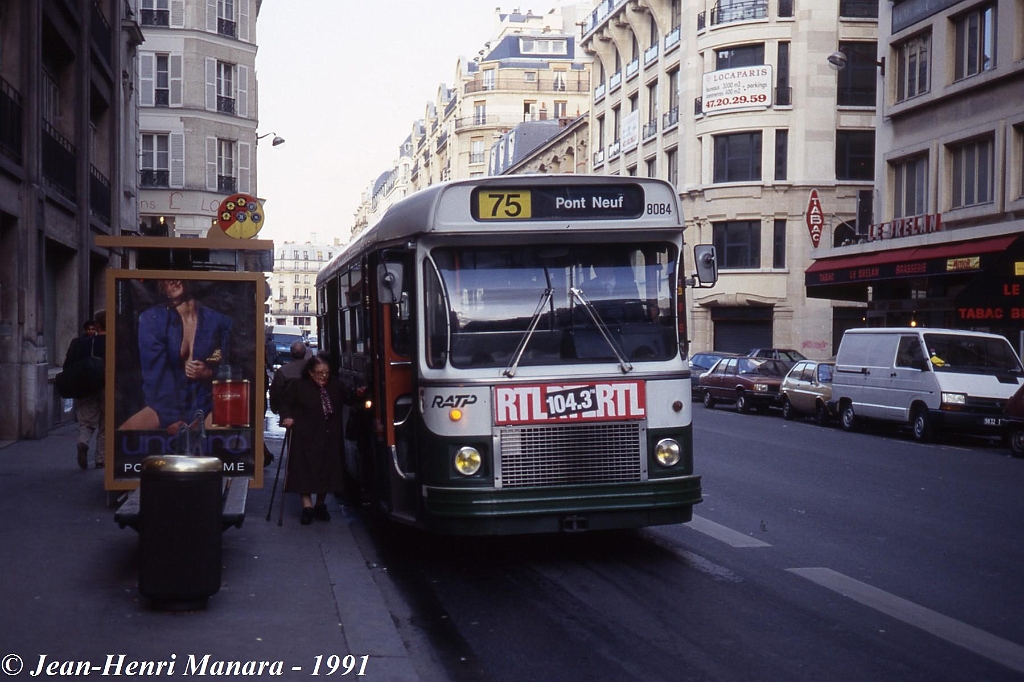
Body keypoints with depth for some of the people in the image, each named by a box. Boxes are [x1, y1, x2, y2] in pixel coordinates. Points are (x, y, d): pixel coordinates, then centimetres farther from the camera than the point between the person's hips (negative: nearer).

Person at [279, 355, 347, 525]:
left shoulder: (335, 386, 9)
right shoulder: (298, 386, -2)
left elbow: (346, 400, 21)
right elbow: (286, 403, 1)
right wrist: (287, 417, -15)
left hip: (329, 438, 4)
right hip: (305, 437, -3)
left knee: (326, 470, 6)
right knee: (305, 469, -6)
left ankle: (320, 505, 21)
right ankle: (307, 506, -3)